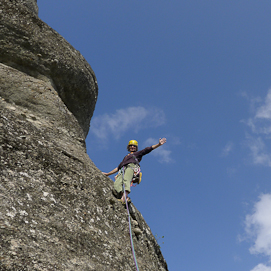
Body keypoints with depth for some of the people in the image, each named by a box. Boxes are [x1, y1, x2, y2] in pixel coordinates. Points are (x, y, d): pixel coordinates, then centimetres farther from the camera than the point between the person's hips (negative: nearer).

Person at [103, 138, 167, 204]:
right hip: (123, 170, 5)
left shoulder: (137, 153, 32)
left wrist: (159, 144, 6)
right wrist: (108, 174, 44)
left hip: (131, 166, -5)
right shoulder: (126, 157, 45)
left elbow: (148, 149, 19)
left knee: (126, 180, -38)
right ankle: (125, 198, -47)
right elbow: (118, 168, 46)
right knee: (117, 184, -28)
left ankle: (125, 196, -59)